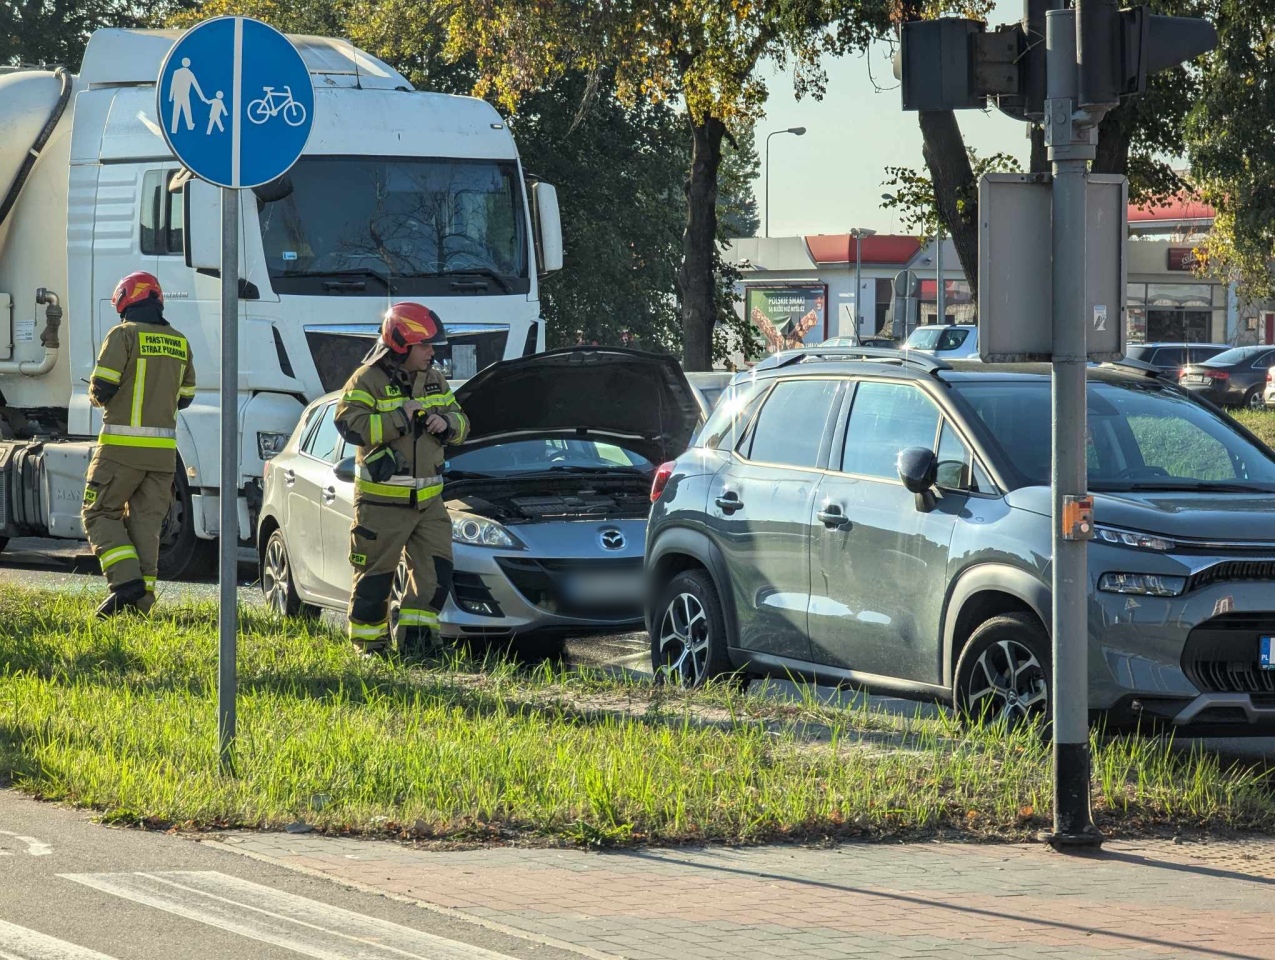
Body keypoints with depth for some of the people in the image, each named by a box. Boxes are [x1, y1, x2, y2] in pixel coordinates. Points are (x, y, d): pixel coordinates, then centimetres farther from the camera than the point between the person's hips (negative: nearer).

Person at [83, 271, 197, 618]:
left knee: (99, 514, 4)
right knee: (146, 522, 10)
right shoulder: (179, 343, 11)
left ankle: (126, 579, -13)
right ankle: (142, 598, 7)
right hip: (163, 450, 6)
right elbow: (184, 397, 17)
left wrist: (98, 396, 9)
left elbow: (102, 388, -13)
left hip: (122, 446, -6)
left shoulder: (124, 335, -7)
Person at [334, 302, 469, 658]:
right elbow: (349, 424, -22)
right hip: (382, 502, -6)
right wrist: (399, 419, -22)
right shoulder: (367, 381, -9)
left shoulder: (435, 381, 12)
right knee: (376, 574, 0)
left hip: (428, 499, 6)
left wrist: (446, 423, -8)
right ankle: (368, 640, 11)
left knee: (436, 568, 0)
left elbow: (461, 424, 17)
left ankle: (414, 636, 5)